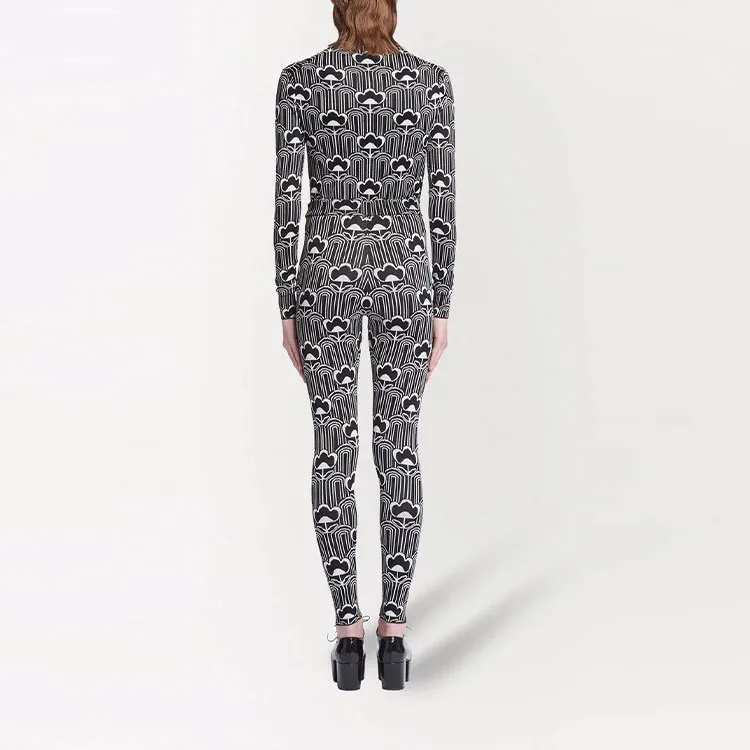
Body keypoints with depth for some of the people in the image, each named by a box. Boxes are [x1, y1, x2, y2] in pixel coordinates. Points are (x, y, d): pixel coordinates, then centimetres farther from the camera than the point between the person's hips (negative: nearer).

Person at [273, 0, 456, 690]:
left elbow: (288, 200, -4)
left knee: (334, 451, 5)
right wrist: (441, 309, 6)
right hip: (404, 272, 1)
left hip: (328, 271, -1)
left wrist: (288, 308, 4)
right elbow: (442, 203, -1)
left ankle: (349, 633, 7)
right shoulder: (432, 79, 0)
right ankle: (393, 633, 7)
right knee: (399, 449, 6)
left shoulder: (300, 78, -3)